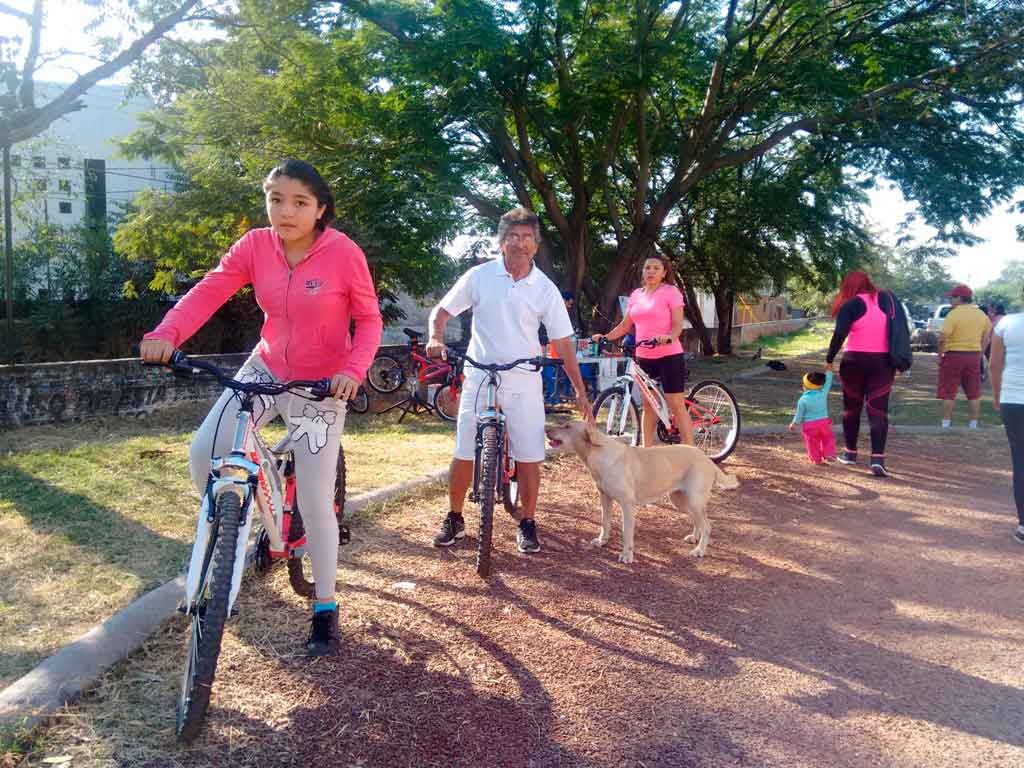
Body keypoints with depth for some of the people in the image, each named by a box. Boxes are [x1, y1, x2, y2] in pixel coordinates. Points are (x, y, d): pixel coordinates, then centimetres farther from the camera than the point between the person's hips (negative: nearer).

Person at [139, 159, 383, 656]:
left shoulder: (343, 252, -16)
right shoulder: (254, 246, -7)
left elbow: (369, 319, -11)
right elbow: (208, 291, -13)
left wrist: (353, 371, -28)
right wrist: (167, 334, -32)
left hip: (322, 385, -4)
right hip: (265, 369, 4)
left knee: (315, 500, -3)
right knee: (203, 454, -13)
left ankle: (325, 610, 16)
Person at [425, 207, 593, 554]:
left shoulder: (545, 289, -1)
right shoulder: (479, 276, -2)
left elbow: (562, 341, 0)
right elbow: (442, 310, 4)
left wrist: (580, 390, -4)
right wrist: (436, 338, -18)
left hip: (523, 381, 0)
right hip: (479, 376, 0)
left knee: (528, 456, 1)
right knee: (464, 454, 4)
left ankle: (527, 524, 18)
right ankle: (454, 519, 23)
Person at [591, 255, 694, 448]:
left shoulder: (671, 291, -4)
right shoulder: (636, 295, 12)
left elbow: (677, 324, -10)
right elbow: (624, 325, 15)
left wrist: (669, 337, -30)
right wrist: (605, 337, 2)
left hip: (669, 356, -6)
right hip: (644, 357, 6)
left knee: (676, 405, -6)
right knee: (649, 406, 11)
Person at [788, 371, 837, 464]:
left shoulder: (803, 400, -13)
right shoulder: (823, 394, -8)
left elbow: (799, 414, -5)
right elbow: (828, 381, 4)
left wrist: (793, 424, 10)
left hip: (810, 424, -2)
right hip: (824, 422, 2)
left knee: (812, 442, 11)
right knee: (828, 439, 21)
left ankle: (816, 459, 16)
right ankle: (828, 454, 13)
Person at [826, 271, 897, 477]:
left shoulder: (851, 305, -7)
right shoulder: (887, 298, 5)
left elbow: (839, 335, -16)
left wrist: (829, 361, -10)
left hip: (855, 361, -2)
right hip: (883, 362, 2)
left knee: (852, 407, 13)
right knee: (878, 410, 0)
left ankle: (850, 452, 23)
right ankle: (877, 458, -12)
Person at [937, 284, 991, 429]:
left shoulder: (953, 314, -13)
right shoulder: (981, 314, 7)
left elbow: (942, 338, -18)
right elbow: (985, 339, 10)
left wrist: (939, 356, -7)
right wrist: (979, 354, 16)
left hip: (953, 355, -5)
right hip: (974, 356, 5)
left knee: (948, 392, 3)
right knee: (974, 393, 12)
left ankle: (946, 423, 4)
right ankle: (973, 424, 15)